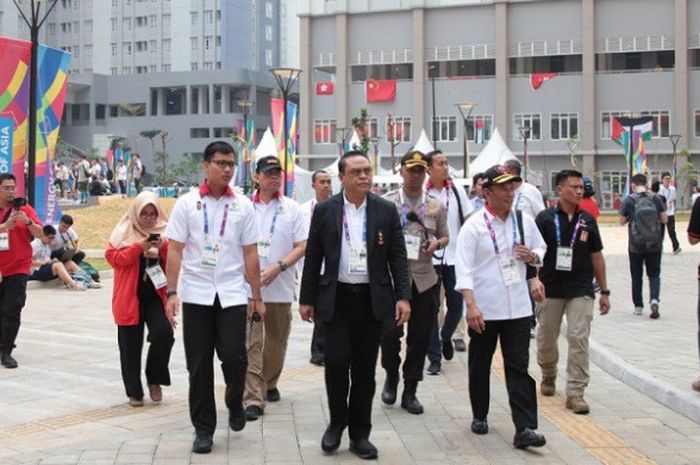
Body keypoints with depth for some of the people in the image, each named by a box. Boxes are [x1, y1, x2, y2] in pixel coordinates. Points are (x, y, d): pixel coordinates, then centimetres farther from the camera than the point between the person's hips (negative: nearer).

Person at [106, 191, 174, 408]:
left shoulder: (164, 231, 7)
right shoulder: (124, 232, 3)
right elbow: (113, 257, -8)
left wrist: (164, 247, -15)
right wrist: (139, 247, -18)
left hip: (156, 295, 1)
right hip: (129, 297, 0)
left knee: (163, 333, -18)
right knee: (131, 345, 4)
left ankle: (154, 379, 4)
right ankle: (134, 392, 17)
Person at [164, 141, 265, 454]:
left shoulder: (243, 206, 4)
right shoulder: (187, 203, 1)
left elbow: (250, 255, 6)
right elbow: (175, 251, 0)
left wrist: (258, 298, 6)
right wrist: (171, 293, -7)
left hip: (232, 295, 0)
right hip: (196, 295, 0)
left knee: (234, 357, -7)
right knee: (199, 365, 4)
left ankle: (234, 404, 23)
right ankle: (203, 428, 16)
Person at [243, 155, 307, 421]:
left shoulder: (292, 208, 2)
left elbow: (302, 246, -1)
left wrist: (278, 267, -14)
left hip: (280, 287, 2)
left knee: (277, 341, 14)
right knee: (251, 343, -6)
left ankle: (269, 384, 34)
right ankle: (253, 398, -6)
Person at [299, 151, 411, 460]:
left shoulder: (386, 211, 2)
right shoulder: (324, 210, 1)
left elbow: (398, 257, 2)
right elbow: (313, 258, 4)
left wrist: (403, 296, -6)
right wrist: (307, 299, 3)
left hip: (373, 299, 1)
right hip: (336, 297, -1)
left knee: (365, 368, 6)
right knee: (337, 362, -7)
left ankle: (360, 434, 17)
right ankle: (337, 423, 16)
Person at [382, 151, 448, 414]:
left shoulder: (435, 206, 8)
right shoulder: (386, 203, 0)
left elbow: (445, 237, 17)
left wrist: (437, 244, -5)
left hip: (424, 278, 3)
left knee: (420, 336, 6)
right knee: (390, 331, -12)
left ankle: (410, 391, 19)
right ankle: (391, 375, 19)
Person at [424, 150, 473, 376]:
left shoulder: (457, 191, 2)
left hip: (455, 257, 2)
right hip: (429, 258, -2)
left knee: (456, 305, 7)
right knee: (432, 308, 2)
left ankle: (446, 337, 36)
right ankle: (434, 357, 10)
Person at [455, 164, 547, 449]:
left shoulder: (524, 221, 5)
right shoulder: (474, 225, -9)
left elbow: (541, 249, 20)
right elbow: (464, 268, -14)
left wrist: (532, 256, -4)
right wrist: (471, 305, -23)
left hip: (517, 307, 3)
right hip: (483, 309, -2)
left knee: (519, 368, -2)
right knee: (480, 366, 13)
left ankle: (524, 428, -4)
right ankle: (480, 416, 31)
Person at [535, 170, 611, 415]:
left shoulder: (587, 220, 5)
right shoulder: (546, 219, -3)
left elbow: (596, 256, 11)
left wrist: (604, 291, 11)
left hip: (581, 290, 1)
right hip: (550, 290, -1)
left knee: (579, 338, -8)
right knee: (546, 339, 11)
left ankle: (575, 392, -2)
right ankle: (548, 377, 38)